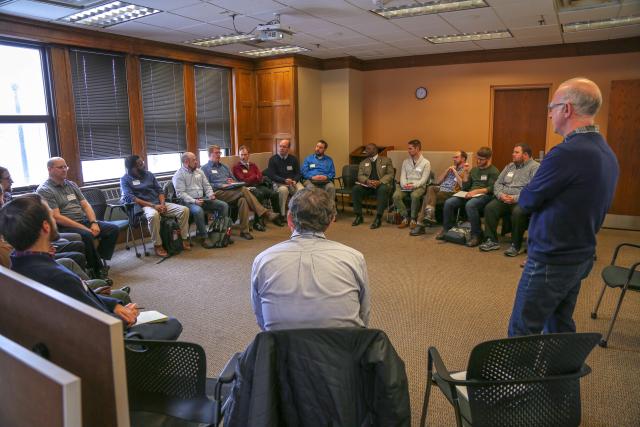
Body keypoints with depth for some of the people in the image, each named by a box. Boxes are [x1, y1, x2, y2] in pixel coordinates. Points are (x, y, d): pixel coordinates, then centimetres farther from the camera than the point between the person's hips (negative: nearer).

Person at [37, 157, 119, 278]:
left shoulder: (71, 184, 16)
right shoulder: (44, 190, -6)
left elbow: (85, 205, 12)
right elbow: (56, 217, -15)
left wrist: (94, 223, -8)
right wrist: (85, 228, -19)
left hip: (84, 221, 7)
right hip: (64, 227, -7)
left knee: (113, 229, -11)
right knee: (86, 235, -35)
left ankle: (98, 262, -10)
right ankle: (98, 270, -17)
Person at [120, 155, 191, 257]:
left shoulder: (149, 174, 16)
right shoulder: (125, 179, 1)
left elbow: (159, 190, 14)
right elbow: (130, 198, -12)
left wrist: (162, 204, -8)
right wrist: (152, 205, -20)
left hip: (159, 203, 5)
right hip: (143, 206, -5)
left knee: (184, 209, -14)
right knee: (153, 215, -41)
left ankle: (185, 239, -6)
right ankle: (157, 245, -25)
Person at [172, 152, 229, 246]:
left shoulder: (199, 171, 16)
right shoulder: (179, 175, -5)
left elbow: (207, 185, 19)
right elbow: (180, 193, -14)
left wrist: (210, 194, -2)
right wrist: (194, 201, -24)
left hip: (203, 198, 7)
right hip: (189, 202, -7)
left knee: (224, 205, -8)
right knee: (198, 210, -39)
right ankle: (203, 237, -24)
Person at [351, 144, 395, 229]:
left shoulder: (386, 160, 11)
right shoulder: (363, 163, 20)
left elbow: (390, 174, 0)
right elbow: (360, 176, 7)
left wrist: (379, 182, -19)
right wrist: (367, 181, -18)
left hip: (382, 184, -3)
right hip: (367, 185, 3)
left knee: (383, 189, -38)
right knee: (356, 188, -26)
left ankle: (378, 218, -34)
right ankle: (359, 216, -16)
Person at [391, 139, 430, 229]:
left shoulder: (426, 163, 3)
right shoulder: (406, 161, 16)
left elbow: (424, 179, -6)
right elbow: (403, 176, 8)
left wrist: (414, 185, -23)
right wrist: (404, 184, -14)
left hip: (419, 186, -4)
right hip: (405, 186, 4)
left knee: (415, 195, -38)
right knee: (396, 195, -27)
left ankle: (413, 219, -18)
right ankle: (405, 218, -13)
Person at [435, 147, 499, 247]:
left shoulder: (493, 171, 3)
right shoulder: (474, 170, 22)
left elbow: (491, 189, -10)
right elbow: (465, 187, 17)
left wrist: (476, 191, -22)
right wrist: (466, 172, 7)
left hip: (484, 195, -6)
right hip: (470, 194, 6)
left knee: (470, 205, -39)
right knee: (448, 202, -17)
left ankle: (476, 235, -28)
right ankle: (446, 229, -2)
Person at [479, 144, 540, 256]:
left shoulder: (535, 167, -2)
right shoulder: (509, 166, 20)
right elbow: (498, 183, 16)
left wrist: (516, 198, -23)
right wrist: (500, 194, -6)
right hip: (504, 199, 6)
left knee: (518, 212, -35)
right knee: (489, 208, -19)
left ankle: (516, 246, -19)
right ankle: (492, 241, -12)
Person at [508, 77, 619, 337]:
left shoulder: (567, 153, -24)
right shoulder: (607, 153, 7)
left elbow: (526, 201, -15)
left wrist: (526, 194, 5)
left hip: (552, 261, -9)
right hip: (581, 257, 9)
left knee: (522, 333, 3)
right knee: (561, 329, 20)